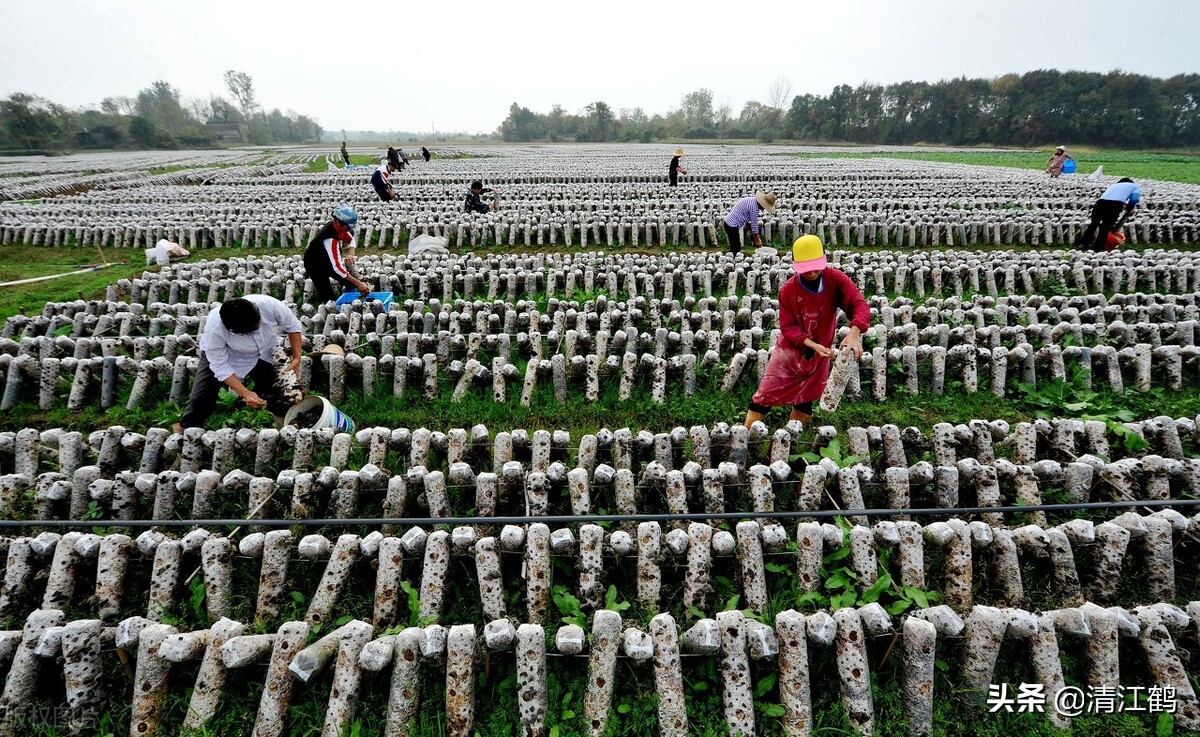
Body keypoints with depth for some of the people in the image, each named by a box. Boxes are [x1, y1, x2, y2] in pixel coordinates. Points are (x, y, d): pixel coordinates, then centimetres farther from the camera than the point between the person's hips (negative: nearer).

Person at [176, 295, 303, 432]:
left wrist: (296, 358, -20)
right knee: (201, 397, -6)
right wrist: (245, 393, -37)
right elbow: (220, 367, -28)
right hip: (221, 353, -2)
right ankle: (187, 426, 22)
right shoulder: (214, 329, -39)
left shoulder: (271, 305, -37)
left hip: (263, 352, 2)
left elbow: (292, 326, -16)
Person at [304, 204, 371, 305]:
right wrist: (358, 284, -40)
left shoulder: (339, 226, -17)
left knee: (352, 284, 3)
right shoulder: (330, 239, -38)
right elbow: (337, 267, -40)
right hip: (315, 266, -7)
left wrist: (351, 254, -15)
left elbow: (351, 239, 5)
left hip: (328, 261, 7)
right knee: (330, 300, -8)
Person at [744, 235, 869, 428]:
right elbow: (787, 327, -15)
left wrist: (854, 333, -44)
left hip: (820, 355, 2)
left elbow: (859, 304, -24)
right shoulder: (788, 289, -18)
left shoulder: (836, 280, -16)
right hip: (790, 351, -1)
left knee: (805, 401, 15)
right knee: (765, 395, 1)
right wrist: (812, 344, -31)